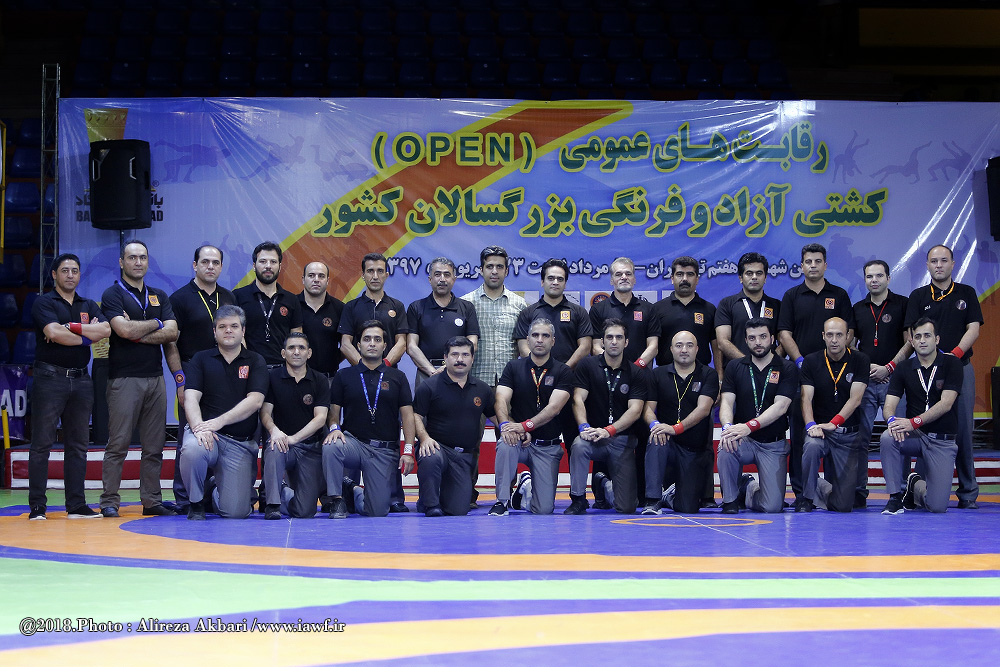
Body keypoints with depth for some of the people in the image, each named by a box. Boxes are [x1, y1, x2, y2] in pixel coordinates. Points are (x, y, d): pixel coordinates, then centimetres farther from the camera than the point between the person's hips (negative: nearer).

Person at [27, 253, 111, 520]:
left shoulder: (89, 306, 16)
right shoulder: (43, 303, 1)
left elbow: (105, 330, -3)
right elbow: (53, 333, -16)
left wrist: (70, 327, -11)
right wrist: (87, 336, -5)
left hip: (81, 380, 5)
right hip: (50, 378, -5)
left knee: (78, 445, 5)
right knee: (41, 443, -4)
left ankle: (76, 505, 8)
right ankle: (37, 506, -2)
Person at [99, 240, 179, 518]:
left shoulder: (159, 296, 16)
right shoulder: (112, 295, 0)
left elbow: (171, 332, 2)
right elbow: (124, 330, -16)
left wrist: (137, 333, -9)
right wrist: (155, 324, 0)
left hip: (155, 377, 5)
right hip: (124, 378, -5)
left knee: (154, 446, 5)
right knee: (118, 444, -5)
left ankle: (152, 501, 10)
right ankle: (109, 502, -1)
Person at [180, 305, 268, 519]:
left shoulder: (255, 361, 7)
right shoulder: (201, 359, 9)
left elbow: (255, 400, -6)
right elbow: (191, 397, -3)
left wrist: (219, 422, -19)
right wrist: (199, 426, -24)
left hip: (241, 443, 0)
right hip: (208, 436, 0)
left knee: (235, 512, -11)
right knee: (192, 449, -38)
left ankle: (218, 490, 29)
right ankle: (196, 502, -7)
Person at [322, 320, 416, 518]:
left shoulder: (397, 377, 8)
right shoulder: (344, 376, 8)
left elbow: (407, 415, 4)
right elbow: (334, 411, 8)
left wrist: (408, 450, -7)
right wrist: (334, 428, -15)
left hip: (385, 450, 0)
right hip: (353, 442, 0)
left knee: (378, 512, -8)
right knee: (330, 448, -36)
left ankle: (355, 494, 28)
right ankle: (337, 500, -15)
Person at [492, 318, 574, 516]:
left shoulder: (562, 372, 0)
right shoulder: (514, 367, 5)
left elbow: (554, 407, -13)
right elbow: (502, 400, -7)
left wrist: (525, 426, -27)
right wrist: (506, 425, -29)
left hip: (547, 446, 0)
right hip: (519, 440, 1)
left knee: (544, 510, -8)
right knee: (506, 445, -37)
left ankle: (526, 485, 28)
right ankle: (502, 501, -19)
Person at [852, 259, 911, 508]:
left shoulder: (902, 305, 3)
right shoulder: (858, 309, 14)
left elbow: (910, 342, -1)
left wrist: (888, 367, -10)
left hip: (893, 378, -3)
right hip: (864, 380, 3)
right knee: (859, 438, 0)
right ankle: (858, 492, 5)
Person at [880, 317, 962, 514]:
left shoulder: (951, 364, -4)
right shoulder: (904, 368, 5)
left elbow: (946, 404, -14)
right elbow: (889, 405, -2)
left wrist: (913, 422, -25)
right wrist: (892, 420, -27)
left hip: (943, 441, -2)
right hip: (915, 436, 3)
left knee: (937, 506, -15)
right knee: (887, 438, -33)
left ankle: (916, 486, 23)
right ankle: (895, 497, -15)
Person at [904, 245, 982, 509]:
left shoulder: (967, 293, 10)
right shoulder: (918, 296, 8)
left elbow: (973, 329, 2)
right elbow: (913, 334, 0)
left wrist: (955, 353, -15)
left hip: (961, 367, 0)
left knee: (963, 430, -1)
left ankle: (968, 493, 5)